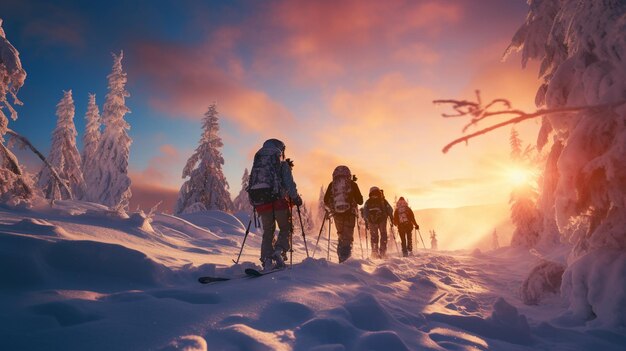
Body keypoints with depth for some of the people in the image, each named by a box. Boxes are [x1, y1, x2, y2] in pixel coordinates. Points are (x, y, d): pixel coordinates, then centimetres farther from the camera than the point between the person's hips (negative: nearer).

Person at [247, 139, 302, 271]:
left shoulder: (256, 163, 18)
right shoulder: (282, 164, 4)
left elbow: (251, 184, 17)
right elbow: (289, 184, -4)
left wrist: (254, 202, 23)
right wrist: (296, 198, 7)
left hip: (260, 202, 4)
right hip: (278, 201, -4)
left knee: (268, 231, 15)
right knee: (285, 228, 12)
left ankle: (267, 261, 6)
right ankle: (279, 251, -12)